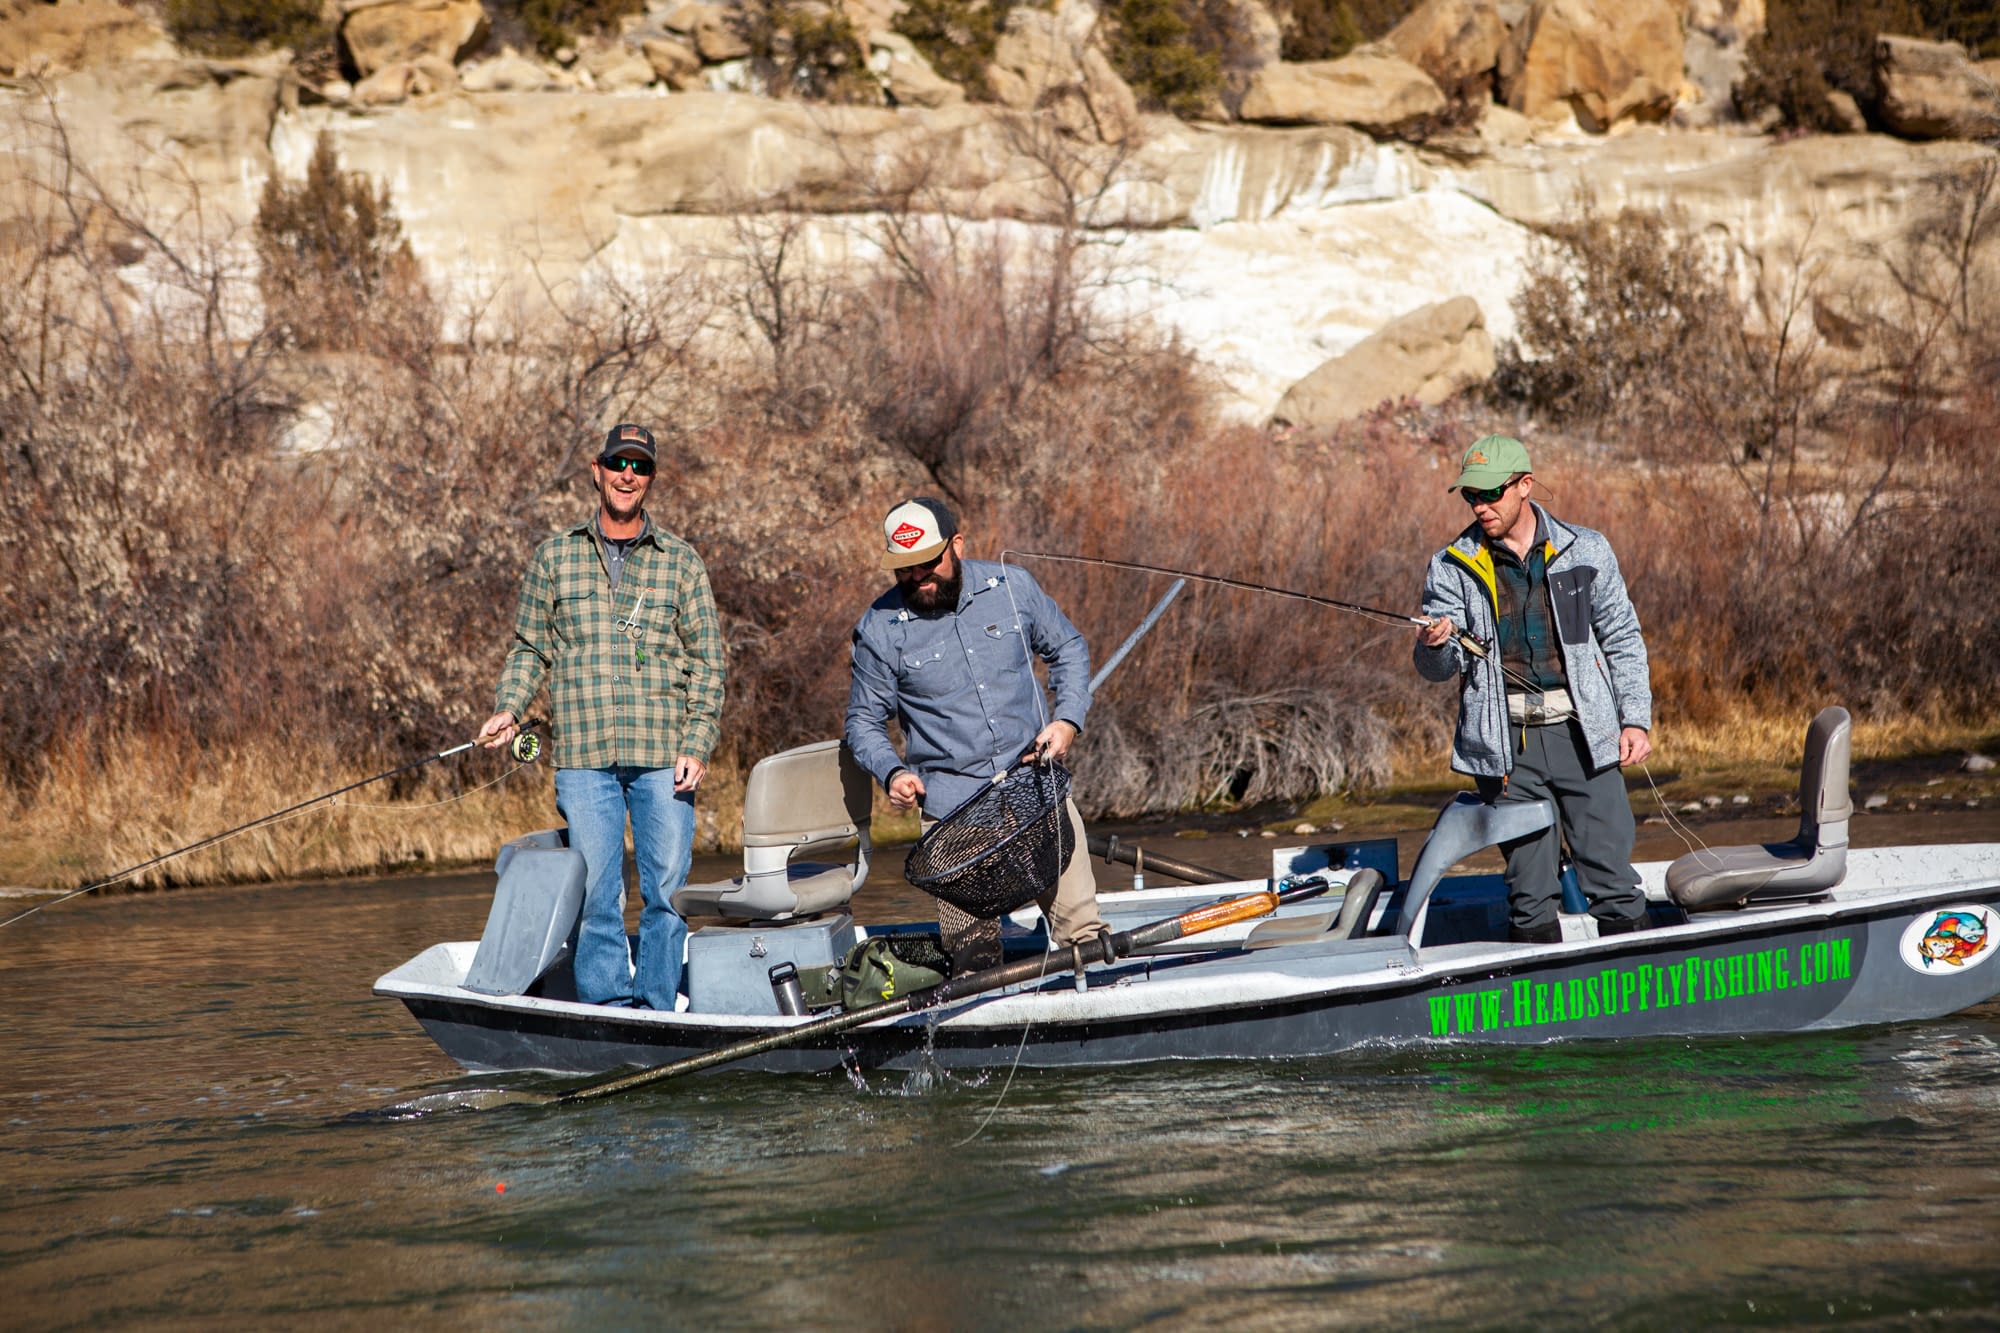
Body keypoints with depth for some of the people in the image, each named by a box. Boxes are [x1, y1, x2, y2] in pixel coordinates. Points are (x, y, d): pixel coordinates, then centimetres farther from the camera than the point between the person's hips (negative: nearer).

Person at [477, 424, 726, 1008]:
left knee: (667, 890, -1)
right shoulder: (555, 557, 11)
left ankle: (658, 1017, 7)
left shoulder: (680, 561, 8)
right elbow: (530, 648, 16)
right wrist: (510, 709, -3)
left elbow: (707, 660, 7)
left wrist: (697, 746, -3)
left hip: (663, 760, 0)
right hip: (583, 757, 0)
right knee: (595, 892, -2)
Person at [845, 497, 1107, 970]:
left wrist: (1068, 719, 1)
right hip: (951, 805, -1)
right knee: (974, 959, -6)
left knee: (1083, 931, -4)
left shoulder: (1013, 587, 2)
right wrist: (892, 773, -12)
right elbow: (864, 721, 7)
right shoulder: (879, 629, -3)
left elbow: (1067, 649, 16)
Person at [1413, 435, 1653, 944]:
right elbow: (1437, 669, 1)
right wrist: (1434, 646, -23)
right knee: (1530, 894, 3)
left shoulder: (1585, 551, 6)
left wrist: (1635, 719, 3)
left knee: (1613, 881, -3)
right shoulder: (1452, 568, 5)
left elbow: (1622, 639, 12)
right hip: (1506, 744, 0)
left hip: (1583, 734, 0)